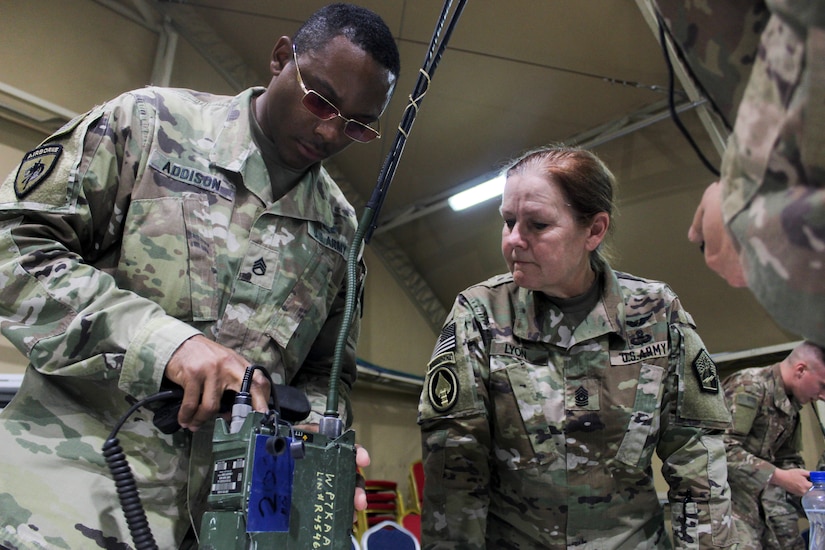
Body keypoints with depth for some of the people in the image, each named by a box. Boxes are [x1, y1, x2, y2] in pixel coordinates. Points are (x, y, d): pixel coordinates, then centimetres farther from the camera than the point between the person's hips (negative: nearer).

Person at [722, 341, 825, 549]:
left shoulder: (791, 405, 16)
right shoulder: (749, 385, -14)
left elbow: (789, 459, 23)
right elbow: (722, 447, -23)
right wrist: (778, 477, -22)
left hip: (765, 491, 9)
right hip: (732, 489, -9)